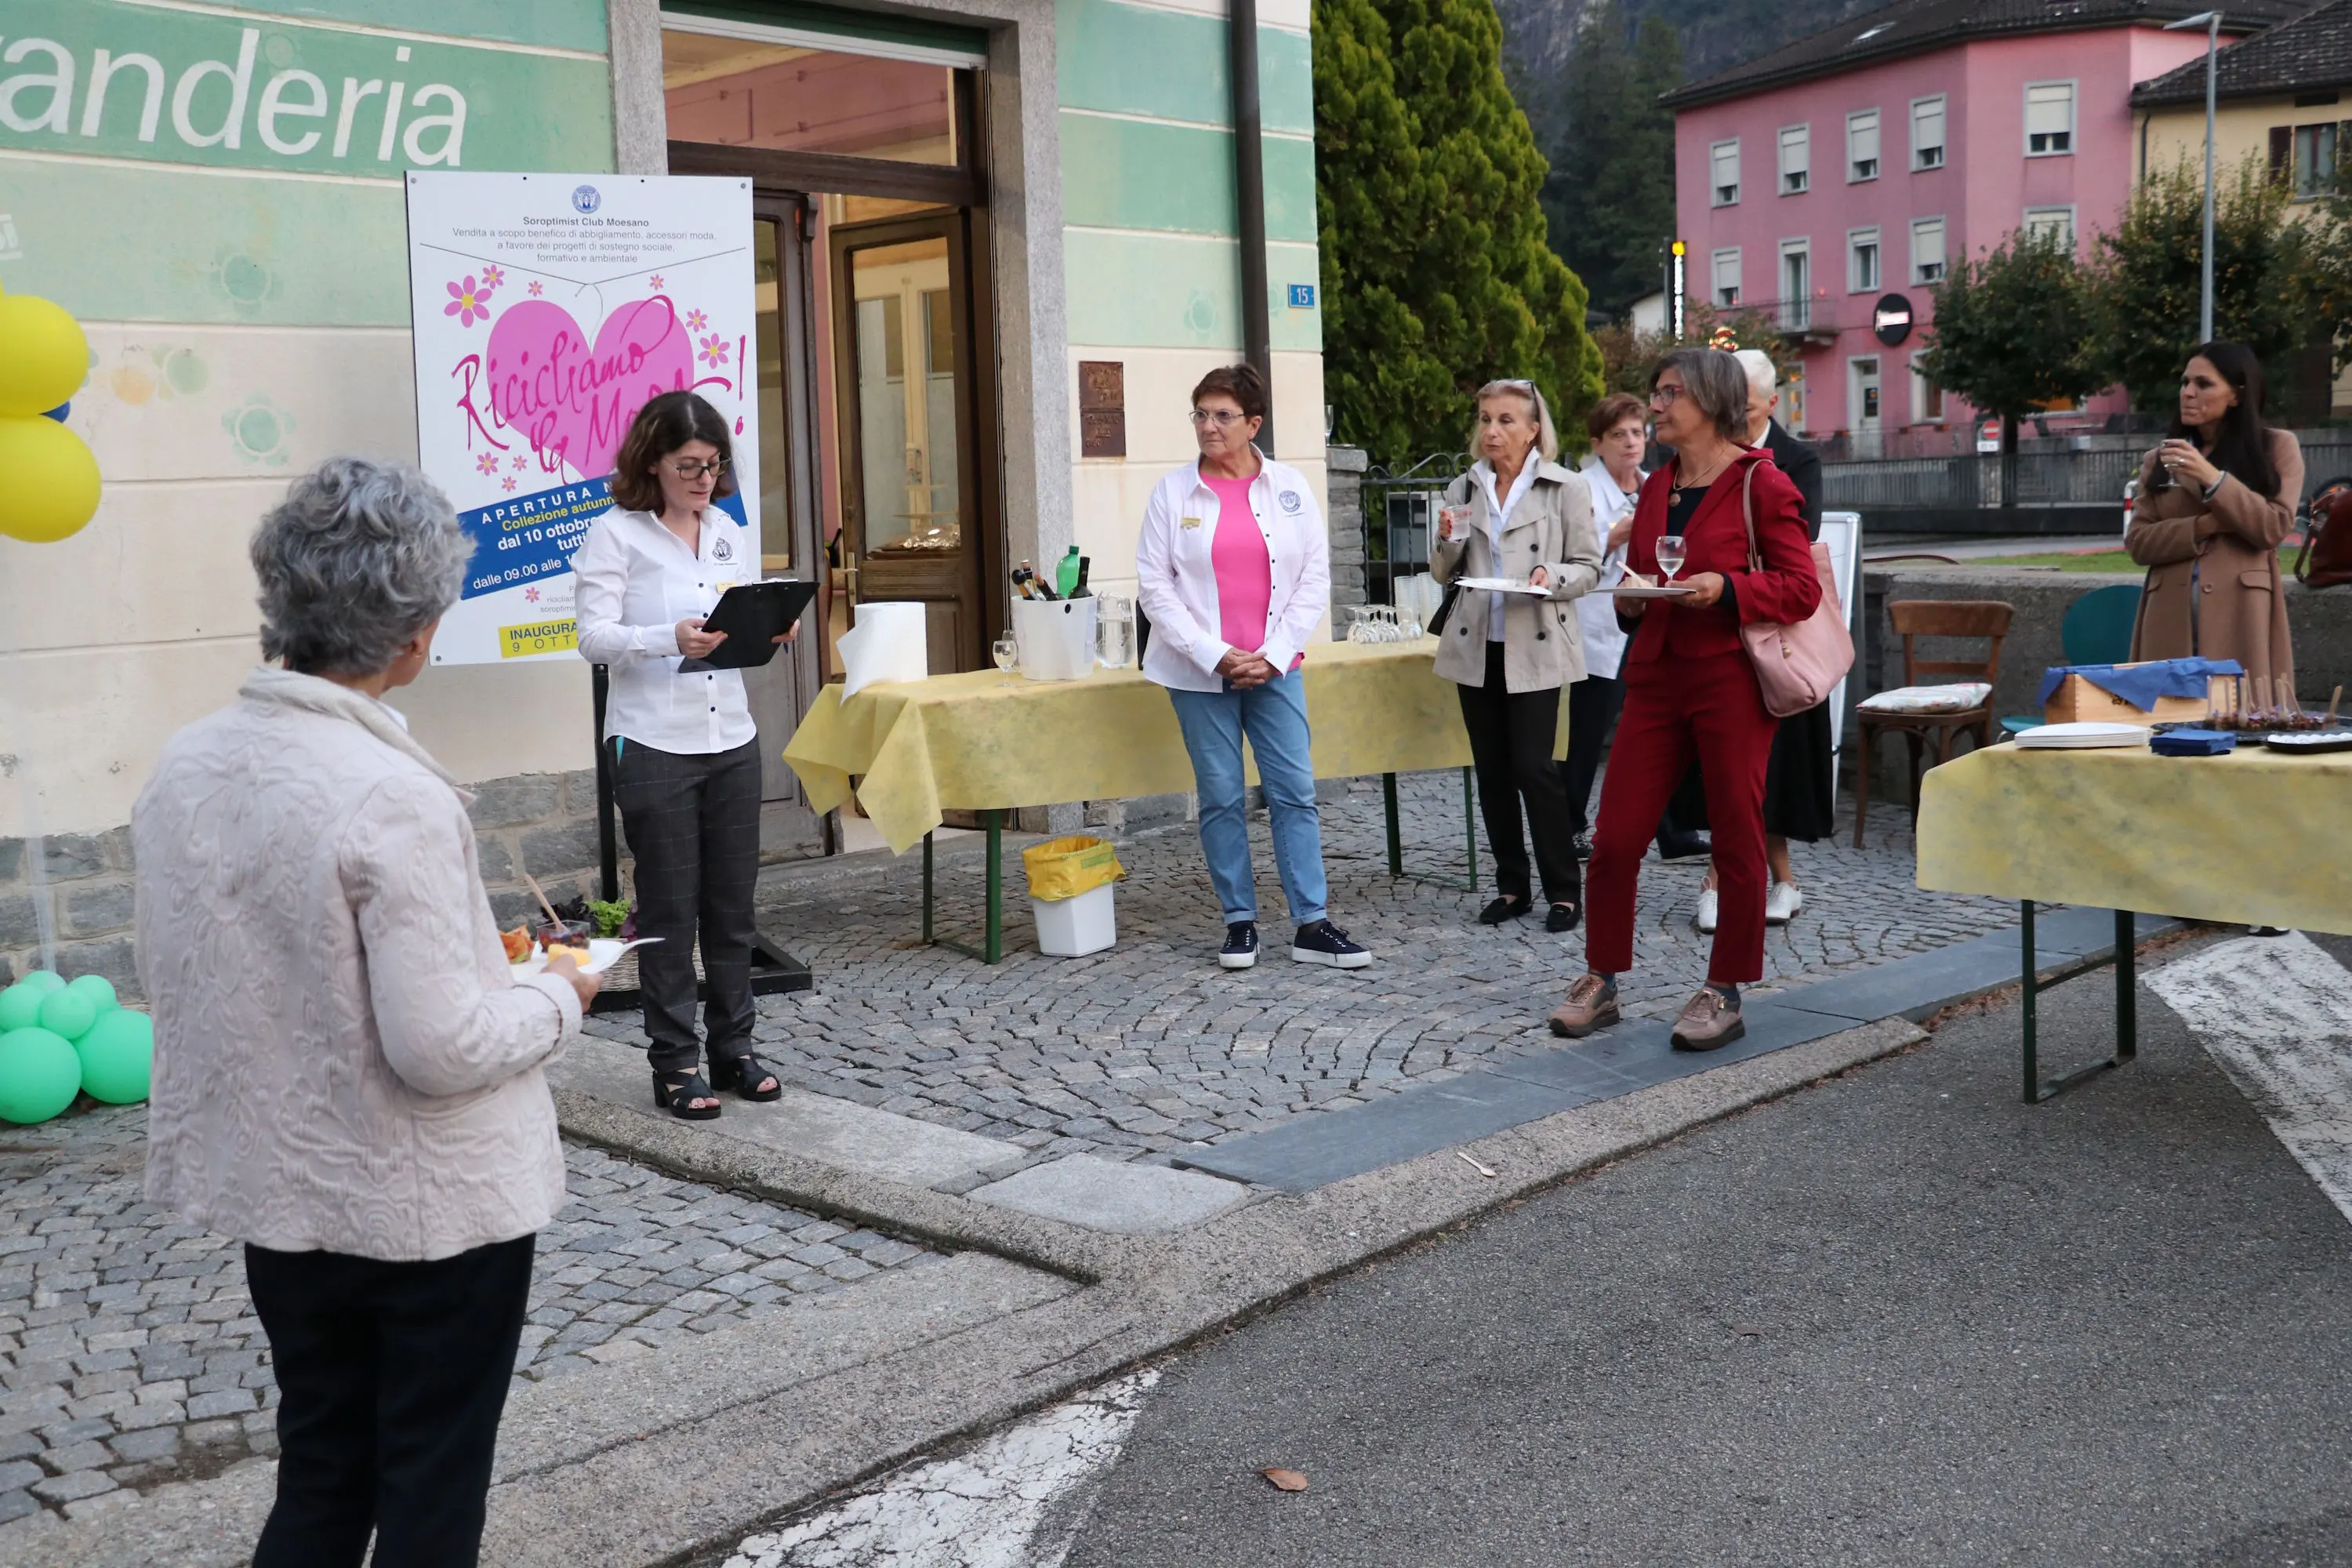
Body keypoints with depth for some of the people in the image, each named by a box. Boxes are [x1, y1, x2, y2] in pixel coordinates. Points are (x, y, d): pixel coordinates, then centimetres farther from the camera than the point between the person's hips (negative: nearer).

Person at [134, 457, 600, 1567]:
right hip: (432, 1209, -6)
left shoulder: (182, 768, -4)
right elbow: (442, 1049, -26)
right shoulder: (393, 799, -26)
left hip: (273, 1191, 6)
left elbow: (169, 978, 8)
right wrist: (556, 997, -6)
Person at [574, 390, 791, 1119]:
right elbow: (595, 636, -13)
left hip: (732, 740, 5)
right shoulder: (615, 534, -6)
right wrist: (670, 639, -29)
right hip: (654, 747, -5)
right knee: (670, 913, 1)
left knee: (732, 907, 11)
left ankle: (733, 1050, 22)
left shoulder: (728, 531, 13)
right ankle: (676, 1065, 10)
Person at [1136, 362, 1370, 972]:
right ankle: (1240, 922, 14)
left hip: (1274, 667, 1)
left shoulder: (1289, 487, 3)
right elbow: (1154, 585, -3)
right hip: (1200, 670, -1)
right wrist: (1213, 654, -11)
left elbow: (1315, 578, 3)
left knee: (1295, 791, -1)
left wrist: (1274, 655, -7)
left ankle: (1311, 925, 3)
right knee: (1222, 799, 4)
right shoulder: (1173, 491, 0)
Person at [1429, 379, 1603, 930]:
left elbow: (1588, 568, 0)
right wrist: (1448, 541, -6)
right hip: (1476, 647, 5)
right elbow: (1443, 574, 15)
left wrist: (1553, 576, -20)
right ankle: (1511, 886, 18)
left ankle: (1564, 890, 3)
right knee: (1492, 770, 8)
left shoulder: (1565, 488, -1)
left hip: (1535, 648, -4)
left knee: (1534, 766, -9)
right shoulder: (1463, 489, 10)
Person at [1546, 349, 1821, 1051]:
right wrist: (1630, 596, 3)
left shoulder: (1760, 484, -6)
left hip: (1731, 682, -6)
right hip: (1657, 675, 6)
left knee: (1737, 841, 3)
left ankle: (1724, 993, 15)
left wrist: (1725, 588, -21)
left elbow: (1802, 588, -8)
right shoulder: (1656, 488, 15)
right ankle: (1600, 981, 15)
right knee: (1614, 835, 2)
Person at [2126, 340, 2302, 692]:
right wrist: (2208, 525, -10)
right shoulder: (2160, 459, 16)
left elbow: (2272, 528, -3)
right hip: (2172, 619, 3)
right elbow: (2138, 542, 5)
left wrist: (2212, 478, -13)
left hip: (2240, 615, -2)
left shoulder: (2277, 447, 8)